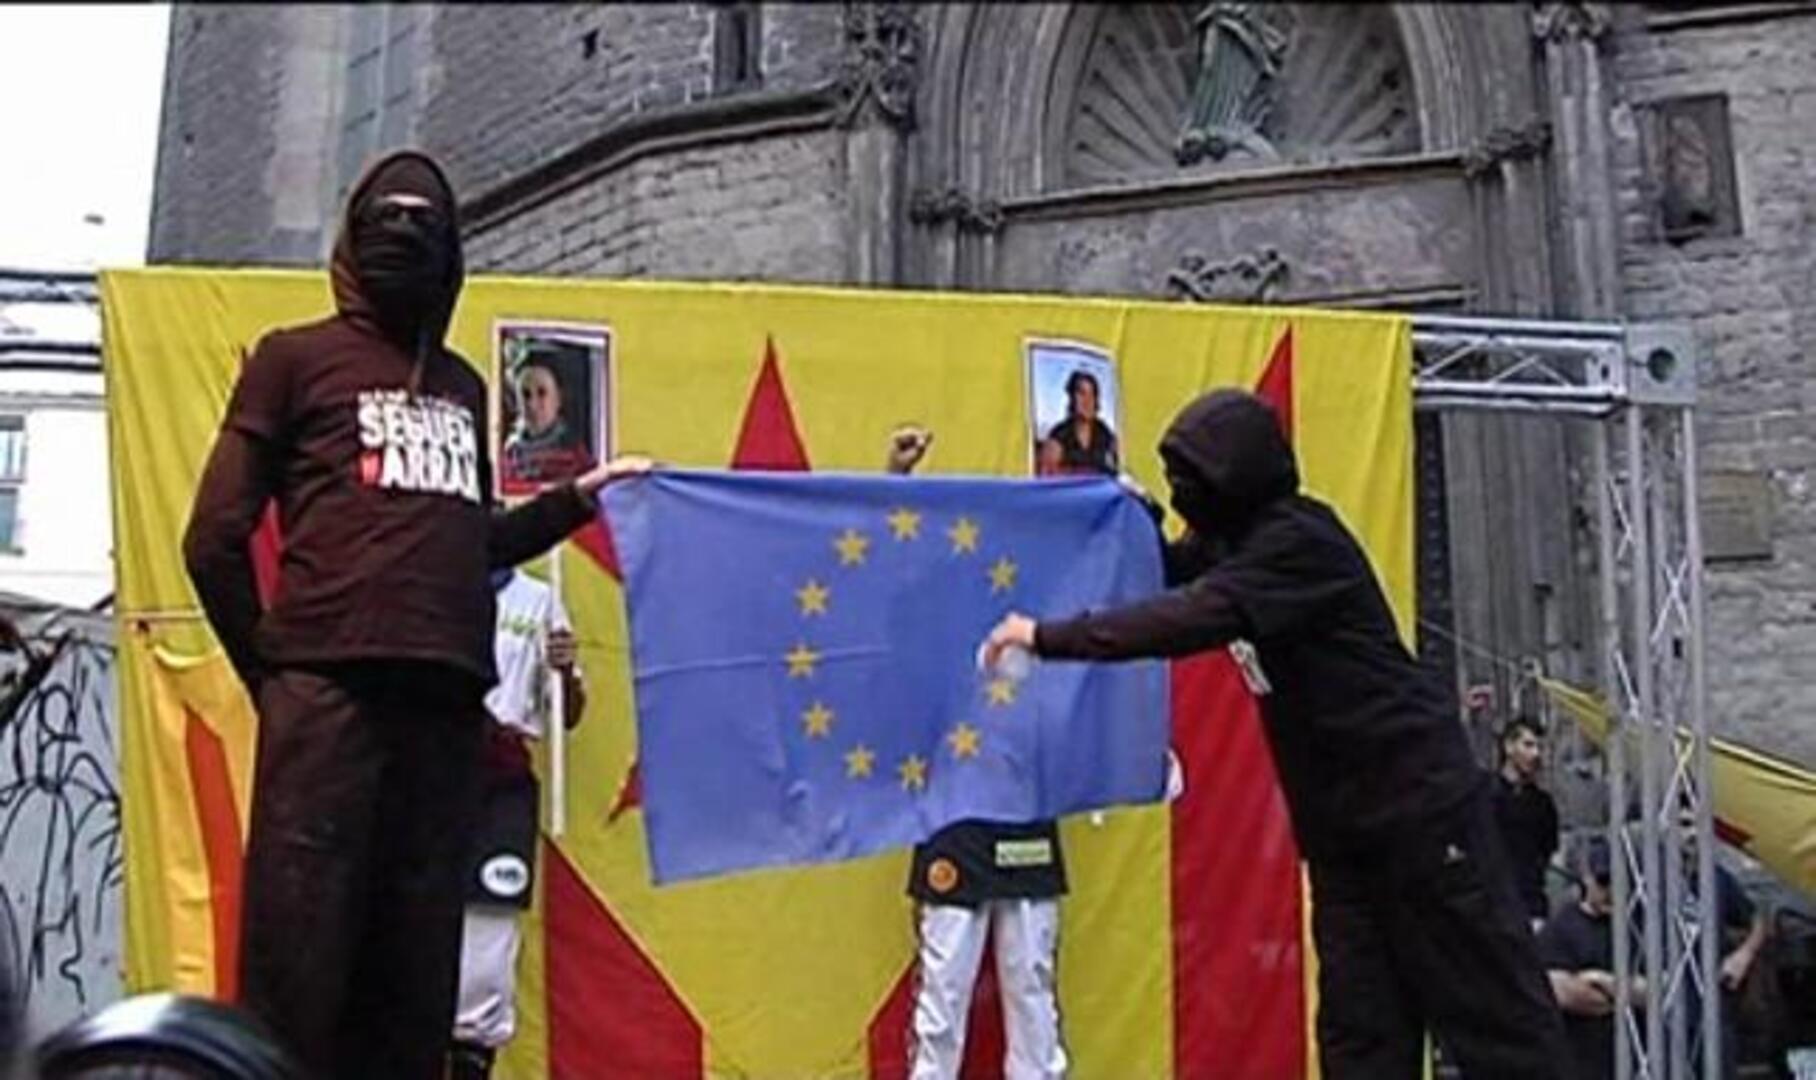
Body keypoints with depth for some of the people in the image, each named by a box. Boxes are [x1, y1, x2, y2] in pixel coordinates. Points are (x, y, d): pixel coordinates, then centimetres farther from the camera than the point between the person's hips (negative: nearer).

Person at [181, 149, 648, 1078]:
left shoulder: (461, 385, 24)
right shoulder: (295, 357, 9)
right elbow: (214, 539, 5)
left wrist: (577, 499, 20)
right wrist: (270, 671, 4)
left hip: (447, 699, 5)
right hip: (328, 692, -5)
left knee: (418, 969, 8)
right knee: (298, 964, -7)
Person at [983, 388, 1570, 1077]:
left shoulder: (1299, 540, -19)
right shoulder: (1241, 540, 10)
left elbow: (1193, 618, -30)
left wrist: (1048, 637, -28)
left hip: (1417, 803, -9)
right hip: (1341, 821, 9)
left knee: (1494, 1013, 0)